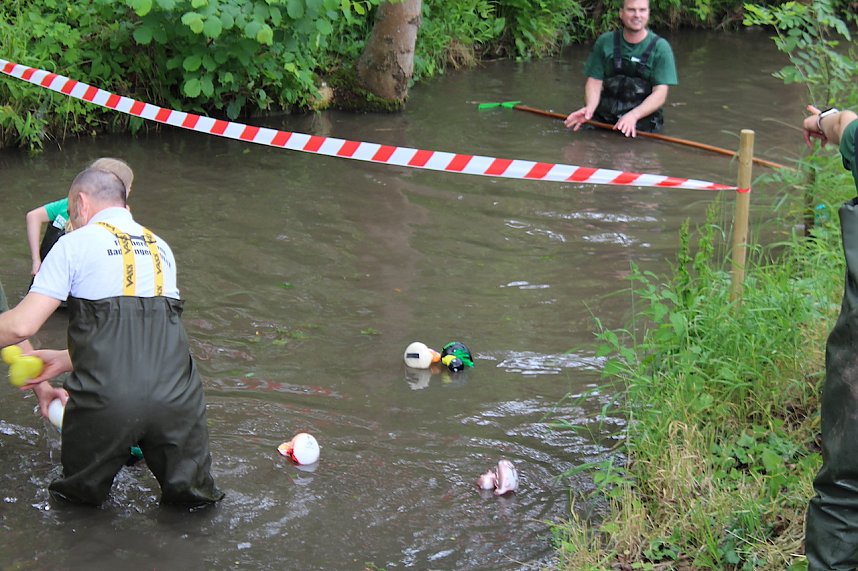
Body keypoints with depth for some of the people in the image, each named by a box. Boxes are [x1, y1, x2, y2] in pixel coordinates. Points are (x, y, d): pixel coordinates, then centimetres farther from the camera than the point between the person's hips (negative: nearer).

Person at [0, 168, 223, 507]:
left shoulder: (75, 244, 5)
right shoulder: (161, 248, 21)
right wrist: (65, 360, 32)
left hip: (105, 401, -3)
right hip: (175, 398, 3)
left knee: (82, 491, 22)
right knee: (191, 494, 19)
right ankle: (189, 486, 1)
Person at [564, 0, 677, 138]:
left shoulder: (660, 47, -1)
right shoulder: (605, 42, 6)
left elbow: (660, 94, -7)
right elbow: (594, 81, 5)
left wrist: (633, 115, -24)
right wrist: (590, 108, -17)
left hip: (643, 116, -1)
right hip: (604, 115, 1)